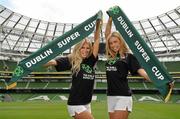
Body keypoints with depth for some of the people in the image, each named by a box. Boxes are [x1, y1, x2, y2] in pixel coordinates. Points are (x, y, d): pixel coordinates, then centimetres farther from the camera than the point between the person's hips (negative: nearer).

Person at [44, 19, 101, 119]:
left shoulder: (90, 61, 2)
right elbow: (54, 62, -23)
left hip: (86, 104, 6)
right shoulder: (72, 60, -9)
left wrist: (98, 25, 0)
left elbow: (97, 40, 3)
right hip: (75, 104, -6)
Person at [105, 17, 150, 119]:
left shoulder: (128, 56, -2)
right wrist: (110, 19, 11)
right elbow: (107, 34, 13)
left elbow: (140, 70, -13)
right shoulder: (110, 55, 10)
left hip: (123, 96, -6)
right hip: (111, 96, 6)